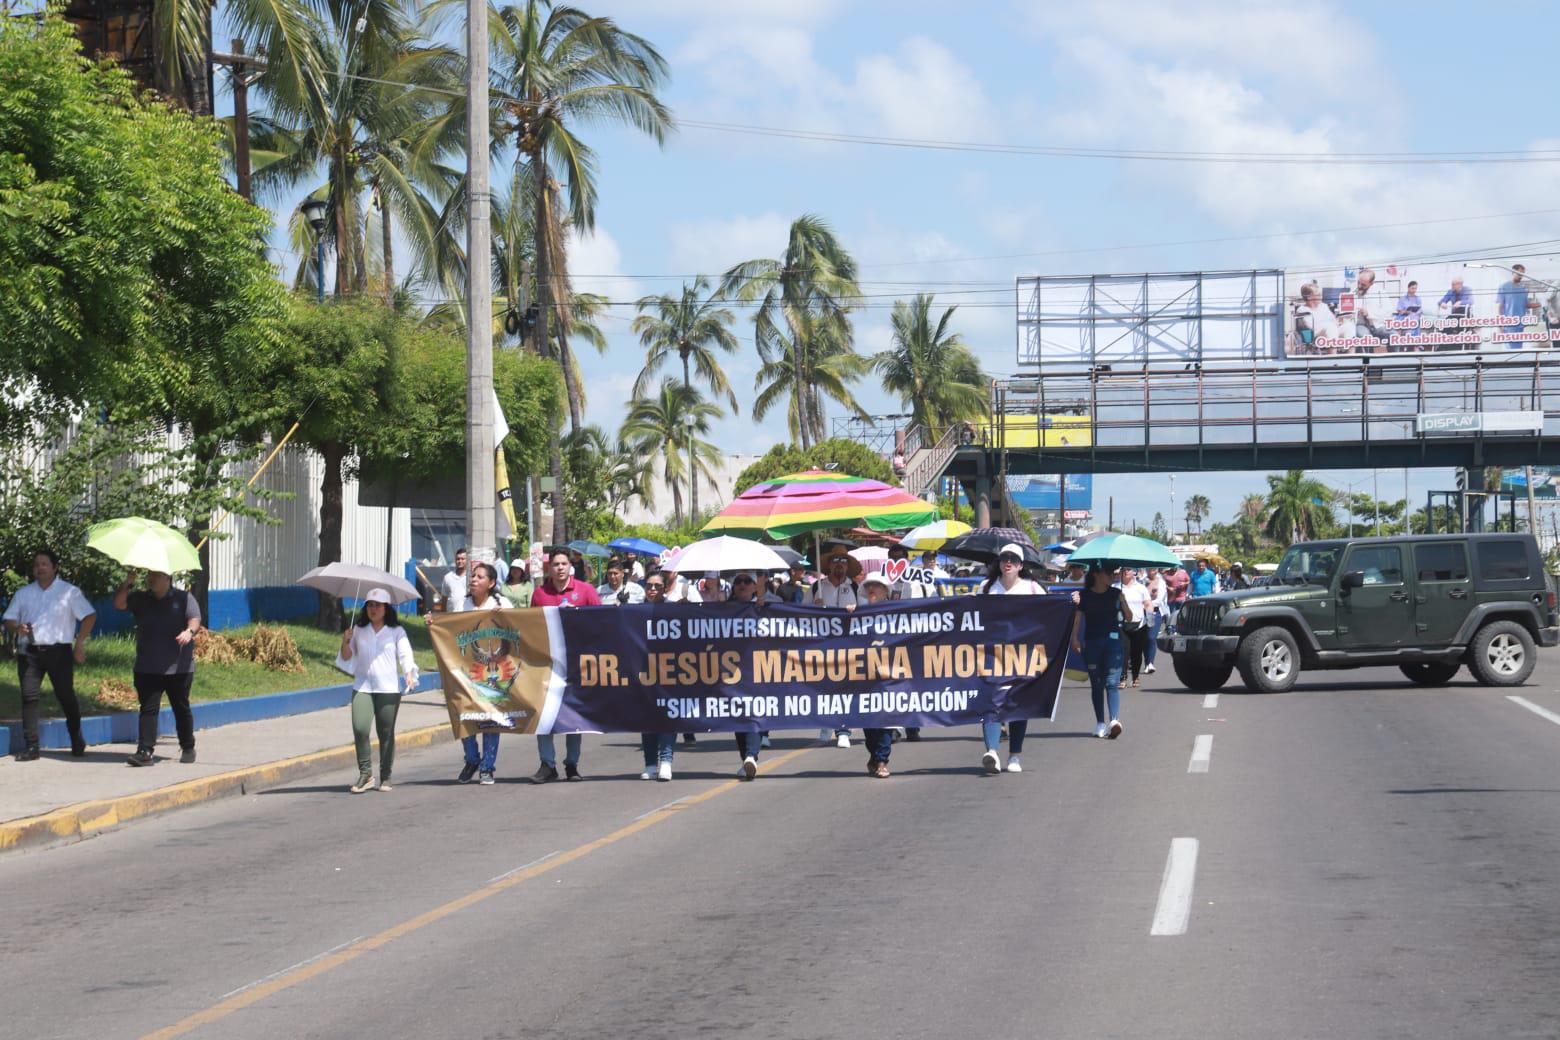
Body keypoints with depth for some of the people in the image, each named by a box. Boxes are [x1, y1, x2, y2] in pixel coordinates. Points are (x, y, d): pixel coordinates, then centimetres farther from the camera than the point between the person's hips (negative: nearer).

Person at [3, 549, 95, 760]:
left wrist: (80, 643, -3)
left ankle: (78, 744, 16)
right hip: (29, 653, 3)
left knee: (66, 696, 2)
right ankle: (31, 747, -6)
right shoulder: (23, 593, 16)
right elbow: (8, 621, 15)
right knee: (29, 697, -6)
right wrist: (17, 627, -9)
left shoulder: (69, 592, 6)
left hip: (58, 651, -3)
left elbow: (89, 616, 5)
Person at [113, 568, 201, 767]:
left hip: (178, 667, -2)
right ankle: (145, 751, -10)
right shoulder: (141, 599, 10)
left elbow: (195, 619, -9)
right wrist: (127, 584, -14)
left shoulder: (184, 598, 3)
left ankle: (188, 748, 24)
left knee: (181, 708, 10)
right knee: (148, 709, -6)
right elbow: (118, 603, -1)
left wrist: (189, 631, -30)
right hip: (147, 668, 2)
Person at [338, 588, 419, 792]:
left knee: (386, 733, 2)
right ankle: (365, 775, -5)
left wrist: (409, 676, -20)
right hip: (362, 687, 2)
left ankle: (385, 778, 12)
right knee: (360, 729, -14)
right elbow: (347, 657, 15)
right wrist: (346, 642, -4)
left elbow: (405, 655, -4)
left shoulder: (396, 631, 4)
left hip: (388, 689, -2)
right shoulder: (359, 630, 12)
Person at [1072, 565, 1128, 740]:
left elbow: (1128, 617, 3)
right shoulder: (1085, 595, 4)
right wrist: (1075, 637, -12)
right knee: (1096, 684, 6)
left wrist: (1122, 601, -13)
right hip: (1091, 642, 1)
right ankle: (1100, 723, 13)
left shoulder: (1116, 593, 6)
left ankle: (1114, 720, -25)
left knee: (1112, 682, -12)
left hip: (1113, 640, -1)